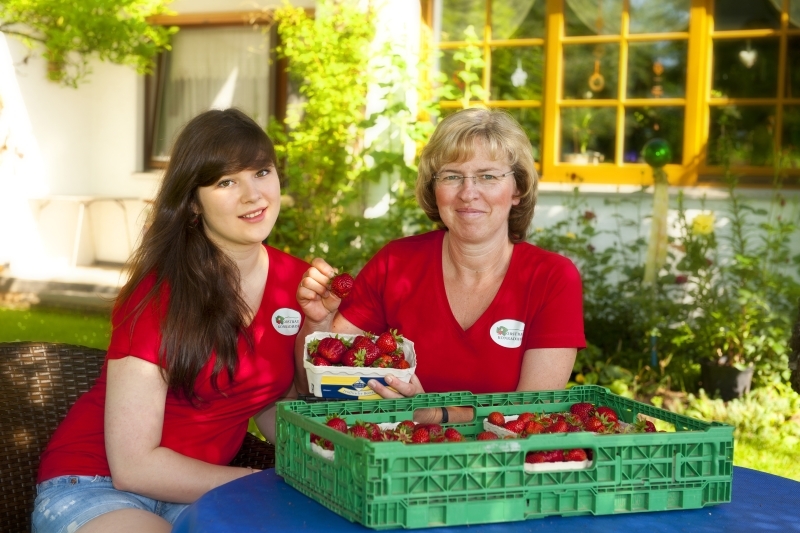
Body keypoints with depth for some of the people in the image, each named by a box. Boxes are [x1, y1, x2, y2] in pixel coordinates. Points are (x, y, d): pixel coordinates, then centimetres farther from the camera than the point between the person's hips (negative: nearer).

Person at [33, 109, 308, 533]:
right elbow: (134, 465, -19)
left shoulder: (296, 282, -2)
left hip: (197, 491, 5)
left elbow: (279, 422, -1)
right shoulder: (159, 292, -18)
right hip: (95, 485, -5)